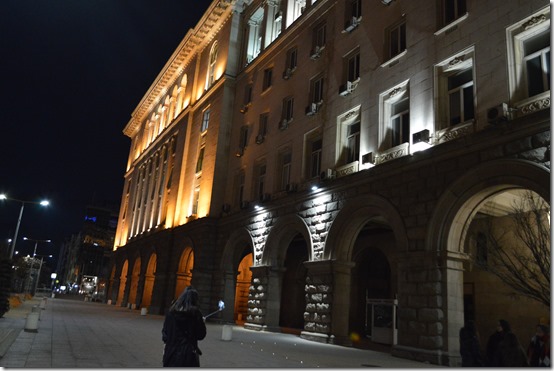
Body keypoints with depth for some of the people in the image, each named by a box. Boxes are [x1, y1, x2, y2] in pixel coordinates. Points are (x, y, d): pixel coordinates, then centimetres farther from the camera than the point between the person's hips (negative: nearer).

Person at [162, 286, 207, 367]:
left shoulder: (171, 311, 2)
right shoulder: (195, 313, -9)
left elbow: (165, 331, 6)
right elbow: (201, 335, -3)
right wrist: (202, 322, 13)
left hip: (171, 353, 4)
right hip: (188, 353, -4)